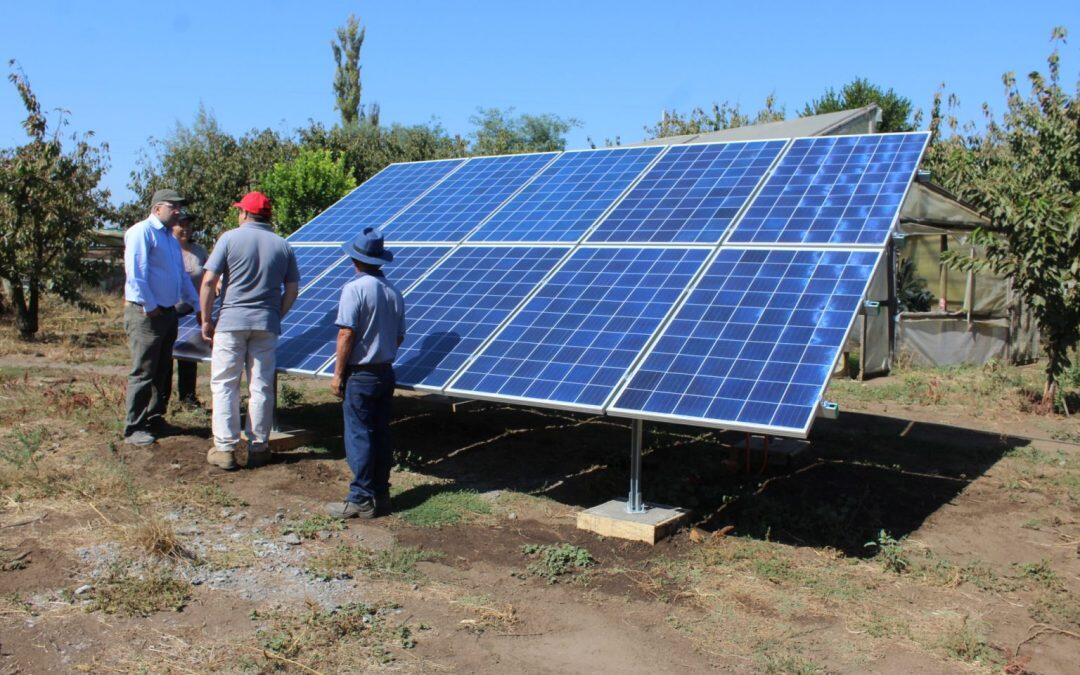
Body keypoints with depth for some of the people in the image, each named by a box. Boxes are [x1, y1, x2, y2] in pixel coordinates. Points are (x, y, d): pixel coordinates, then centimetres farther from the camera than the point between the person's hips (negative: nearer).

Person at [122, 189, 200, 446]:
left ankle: (155, 420, 25)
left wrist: (198, 306, 20)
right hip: (145, 315, -9)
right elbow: (135, 273, -18)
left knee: (163, 372, 14)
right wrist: (150, 307, -17)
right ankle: (133, 429, 1)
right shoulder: (141, 232, -9)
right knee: (143, 373, -6)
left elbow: (183, 277, 25)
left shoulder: (171, 239, 20)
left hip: (168, 313, 9)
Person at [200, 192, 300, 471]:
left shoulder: (230, 238, -3)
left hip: (231, 322, -3)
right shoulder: (283, 246, 8)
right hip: (266, 325, 3)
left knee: (224, 385, 5)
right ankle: (258, 447, 13)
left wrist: (206, 320, 1)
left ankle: (225, 449, 4)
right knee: (261, 387, 8)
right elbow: (292, 290, 7)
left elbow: (208, 282, -7)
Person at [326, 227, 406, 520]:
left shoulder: (354, 289, -14)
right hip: (386, 373, 7)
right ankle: (381, 495, 20)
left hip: (359, 375, -7)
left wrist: (338, 373, -11)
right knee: (380, 436, 12)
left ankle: (361, 500, 5)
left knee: (359, 437, 0)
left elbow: (346, 333, -17)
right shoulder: (394, 292, 7)